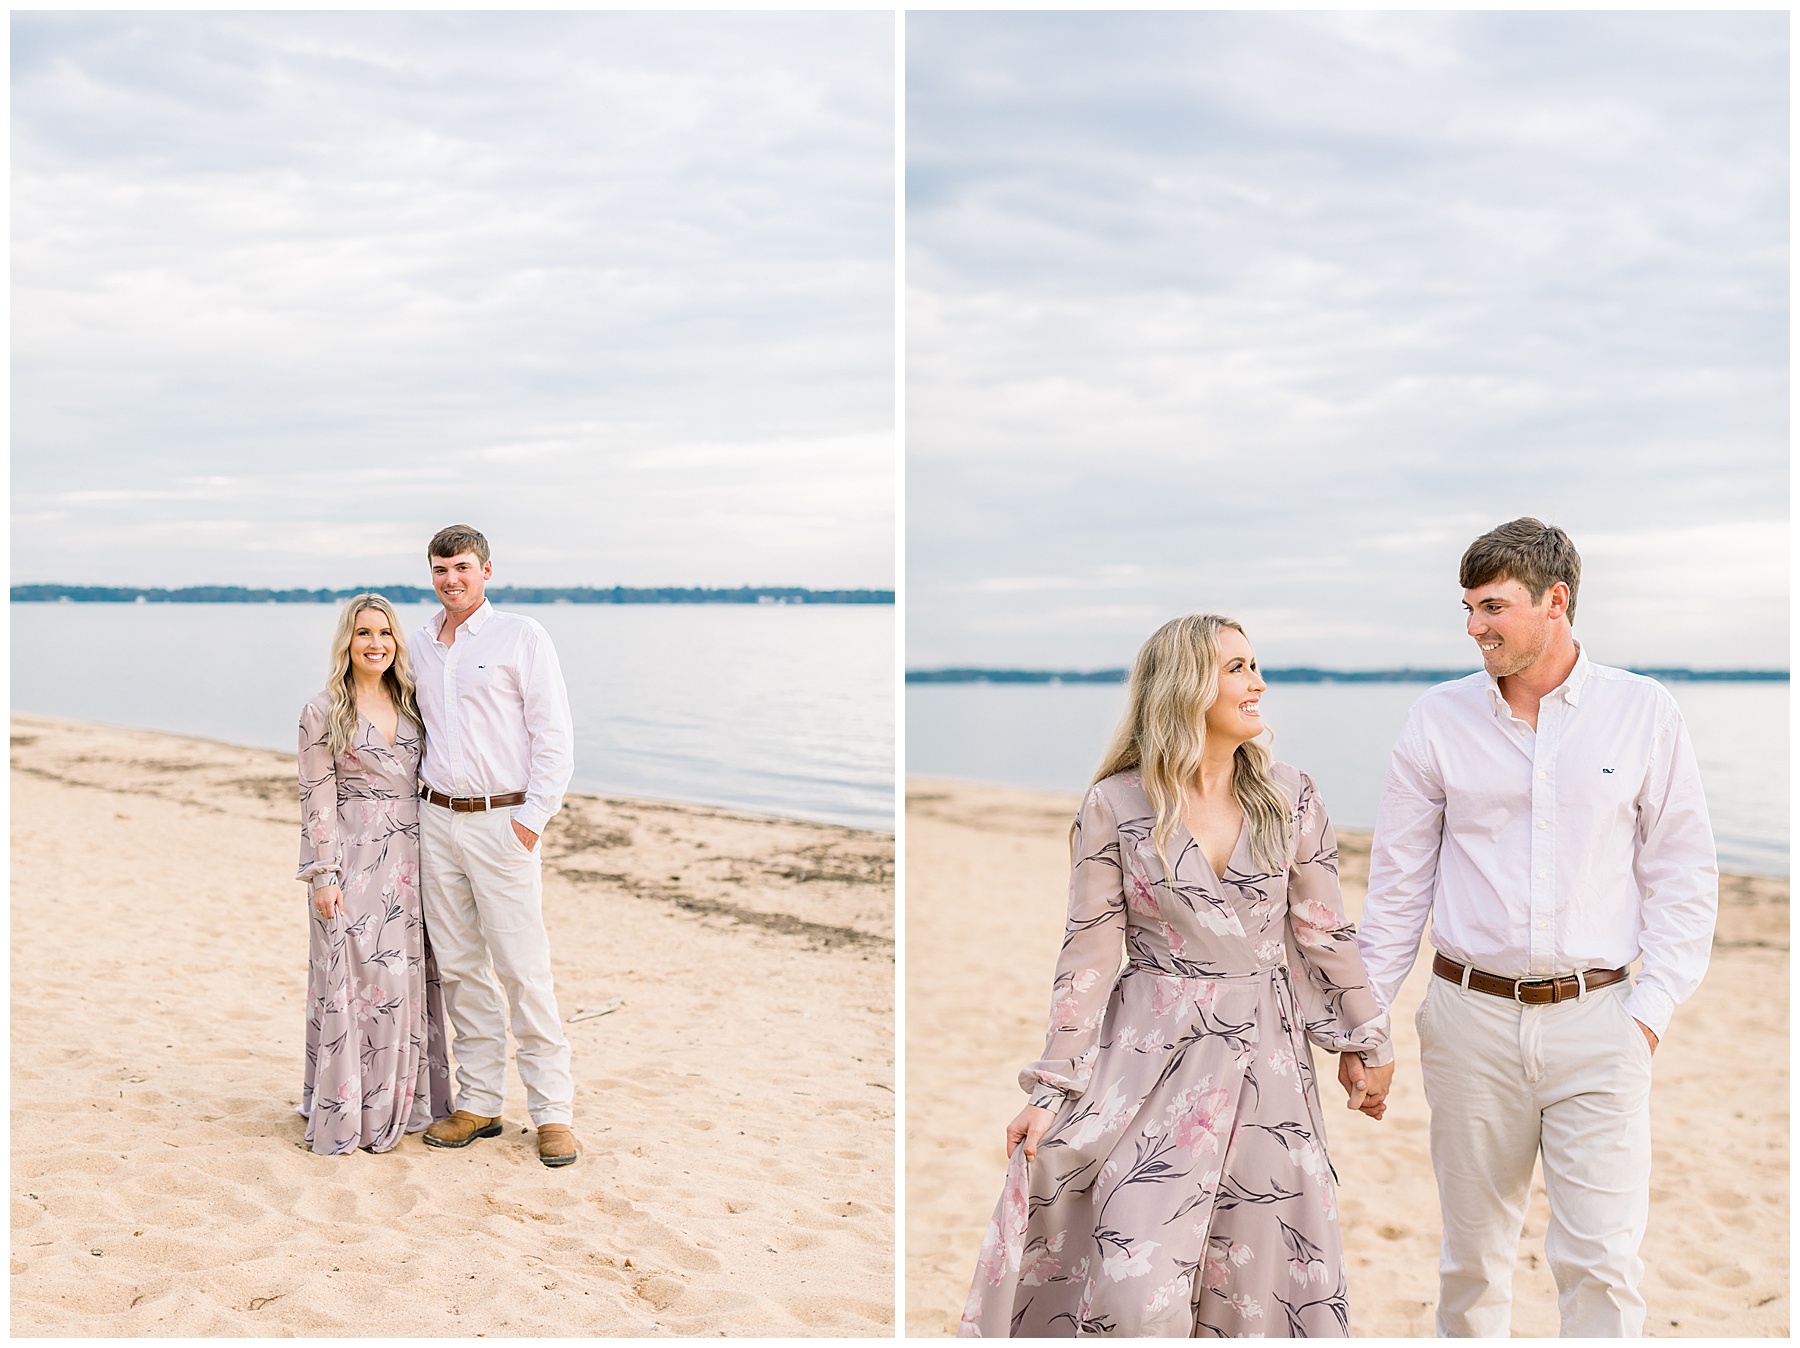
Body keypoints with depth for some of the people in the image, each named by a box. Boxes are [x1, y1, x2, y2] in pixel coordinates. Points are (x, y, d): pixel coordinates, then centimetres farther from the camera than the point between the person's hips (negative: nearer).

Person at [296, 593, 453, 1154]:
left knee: (408, 981, 8)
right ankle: (347, 1112, 6)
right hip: (353, 861, -5)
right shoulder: (323, 713, -2)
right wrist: (323, 875, -11)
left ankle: (399, 1103, 19)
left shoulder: (410, 704, 12)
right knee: (354, 979, -4)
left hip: (409, 861, 5)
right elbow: (316, 799, -6)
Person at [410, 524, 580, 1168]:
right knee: (459, 968, 8)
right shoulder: (419, 645, 13)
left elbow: (555, 736, -6)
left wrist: (531, 818, -12)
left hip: (503, 821, -5)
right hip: (436, 820, 5)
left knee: (524, 971, -5)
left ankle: (553, 1113, 2)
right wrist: (415, 802, 14)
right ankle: (478, 1103, 16)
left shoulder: (521, 636, -3)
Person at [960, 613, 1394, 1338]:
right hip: (1151, 1059, -3)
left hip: (1267, 1059, 3)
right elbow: (1089, 953, -3)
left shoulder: (1290, 798, 3)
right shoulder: (1114, 805, -4)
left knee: (1270, 1275, 6)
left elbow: (1323, 932, 11)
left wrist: (1369, 1041, 14)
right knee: (1138, 1292, -8)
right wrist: (1053, 1090, -4)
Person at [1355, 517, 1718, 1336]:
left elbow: (1684, 877, 4)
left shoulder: (1642, 713, 0)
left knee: (1602, 1264, -4)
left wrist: (1649, 1012, -5)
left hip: (1595, 1023, -1)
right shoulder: (1439, 721, 2)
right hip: (1472, 1019, 1)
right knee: (1472, 1260, 11)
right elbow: (1397, 885, 6)